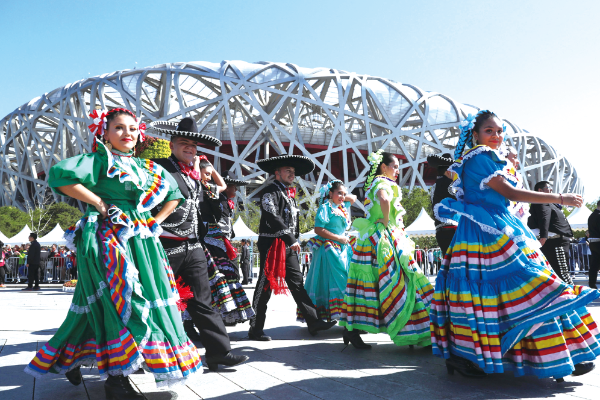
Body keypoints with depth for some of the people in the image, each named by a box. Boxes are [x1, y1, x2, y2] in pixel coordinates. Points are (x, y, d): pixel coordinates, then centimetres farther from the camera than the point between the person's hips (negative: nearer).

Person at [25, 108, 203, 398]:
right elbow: (60, 175, -18)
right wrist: (99, 203, -14)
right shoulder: (99, 160, -2)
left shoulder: (147, 167, 17)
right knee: (119, 301, -11)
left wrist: (156, 220, 14)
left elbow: (174, 194, 28)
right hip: (110, 241, -7)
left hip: (142, 242, 7)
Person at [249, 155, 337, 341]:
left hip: (288, 247, 9)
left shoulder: (289, 194, 20)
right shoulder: (270, 191, -8)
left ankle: (313, 322, 10)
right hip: (272, 244, -9)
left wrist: (294, 241, 12)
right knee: (265, 286, -4)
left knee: (297, 283, 8)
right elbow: (272, 217, -21)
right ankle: (255, 330, 4)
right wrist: (291, 239, -21)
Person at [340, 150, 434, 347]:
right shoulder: (383, 183, -9)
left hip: (370, 239, 10)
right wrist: (386, 223, -20)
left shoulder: (373, 184, 21)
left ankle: (352, 329, 13)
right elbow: (384, 200, -32)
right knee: (400, 281, -8)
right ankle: (415, 333, -6)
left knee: (369, 283, 10)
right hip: (386, 239, -10)